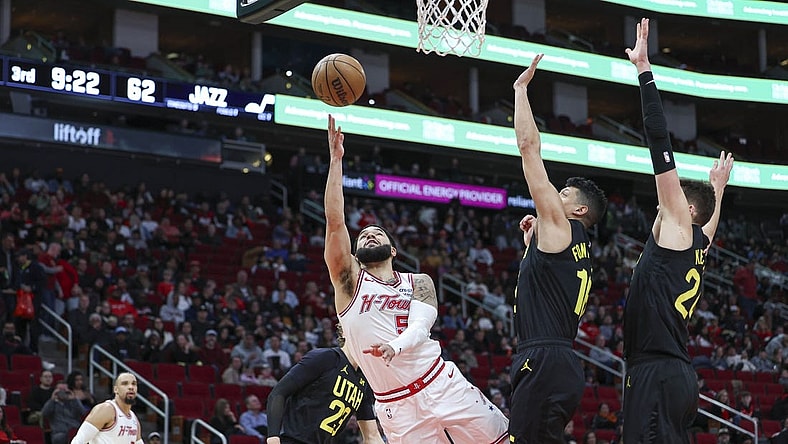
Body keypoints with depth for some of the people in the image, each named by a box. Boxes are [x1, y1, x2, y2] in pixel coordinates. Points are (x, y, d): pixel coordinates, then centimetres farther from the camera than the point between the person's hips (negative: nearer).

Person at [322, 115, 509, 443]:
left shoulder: (419, 283, 10)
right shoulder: (350, 280, 4)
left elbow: (420, 327, -9)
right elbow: (335, 222, -7)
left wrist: (395, 348, -32)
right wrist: (335, 160, -11)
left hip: (442, 386, 2)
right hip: (397, 407, -2)